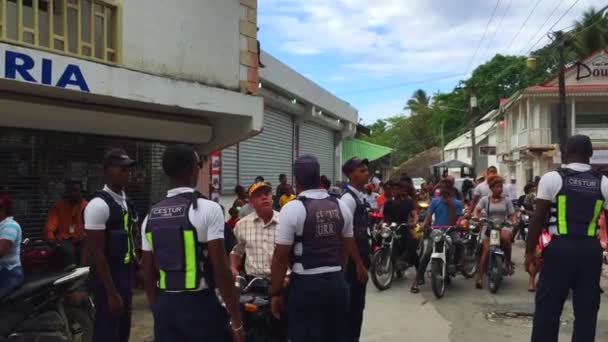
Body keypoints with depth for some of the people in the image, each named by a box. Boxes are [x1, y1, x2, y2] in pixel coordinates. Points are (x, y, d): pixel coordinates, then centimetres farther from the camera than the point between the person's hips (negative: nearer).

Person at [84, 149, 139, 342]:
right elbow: (96, 252, -20)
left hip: (126, 276, 9)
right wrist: (111, 293, -20)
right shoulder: (98, 204, -18)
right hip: (107, 279, -8)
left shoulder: (127, 202, 9)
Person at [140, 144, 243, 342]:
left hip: (165, 307, 6)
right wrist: (236, 321, -10)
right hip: (200, 306, -6)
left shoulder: (151, 216, 6)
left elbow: (148, 275, 10)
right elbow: (221, 270, -16)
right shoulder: (208, 209, -12)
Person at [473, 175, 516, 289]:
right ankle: (480, 277, -13)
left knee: (506, 237, -36)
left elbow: (512, 214, 5)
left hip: (503, 226, 0)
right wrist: (476, 216, -25)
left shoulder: (506, 200, 8)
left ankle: (508, 262, -16)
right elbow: (477, 209, -3)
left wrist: (514, 222, -15)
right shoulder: (485, 199, 7)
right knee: (486, 251, -16)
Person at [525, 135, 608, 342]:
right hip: (591, 249, 3)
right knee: (587, 310, 11)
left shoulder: (552, 178, -4)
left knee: (548, 307, 5)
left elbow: (538, 219, -5)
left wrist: (530, 250, 3)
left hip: (560, 247, -3)